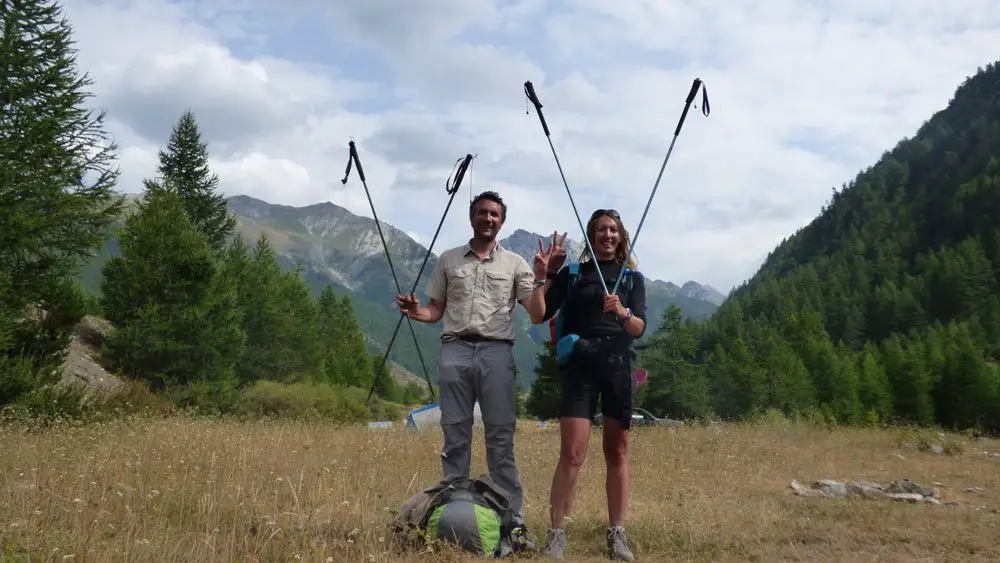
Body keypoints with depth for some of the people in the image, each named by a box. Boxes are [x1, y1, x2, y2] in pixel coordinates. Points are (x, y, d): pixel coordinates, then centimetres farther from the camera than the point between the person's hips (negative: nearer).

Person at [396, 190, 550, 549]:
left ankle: (513, 521, 0)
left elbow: (537, 317, 7)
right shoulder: (448, 260, 15)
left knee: (501, 438, -3)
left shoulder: (515, 263, 11)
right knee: (455, 437, 3)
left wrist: (539, 280, -7)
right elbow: (436, 311, 16)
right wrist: (416, 313, -5)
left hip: (497, 352, -1)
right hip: (455, 350, 1)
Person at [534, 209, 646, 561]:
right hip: (579, 366, -2)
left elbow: (640, 328, 1)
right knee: (572, 453, -10)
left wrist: (623, 313, -19)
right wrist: (546, 273, -8)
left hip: (618, 366, 2)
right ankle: (557, 534, -4)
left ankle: (617, 534, 13)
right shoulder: (572, 273, 8)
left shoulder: (632, 277, 11)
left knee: (617, 452, 6)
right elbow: (541, 313, 0)